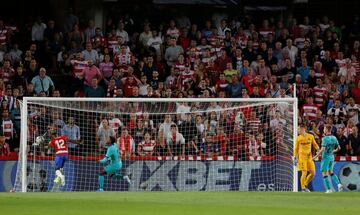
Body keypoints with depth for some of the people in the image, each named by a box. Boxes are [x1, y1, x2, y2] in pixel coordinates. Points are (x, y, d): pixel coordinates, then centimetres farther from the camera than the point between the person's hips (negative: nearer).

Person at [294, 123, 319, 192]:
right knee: (304, 173, -11)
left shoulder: (311, 136, 6)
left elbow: (315, 145, 14)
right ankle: (303, 188, 0)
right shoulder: (298, 138, 3)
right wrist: (295, 157, 2)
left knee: (313, 173, 0)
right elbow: (296, 148, 8)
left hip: (309, 157, 3)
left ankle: (305, 185, 18)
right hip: (302, 157, -3)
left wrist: (318, 149, -6)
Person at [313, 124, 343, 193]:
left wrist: (316, 156, -17)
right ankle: (339, 184, 3)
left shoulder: (325, 138, -18)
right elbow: (338, 148, 11)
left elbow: (322, 149, -24)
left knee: (324, 174, 1)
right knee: (331, 172, 20)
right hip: (331, 156, 7)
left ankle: (329, 189, -1)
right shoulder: (334, 138, 4)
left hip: (325, 157, -7)